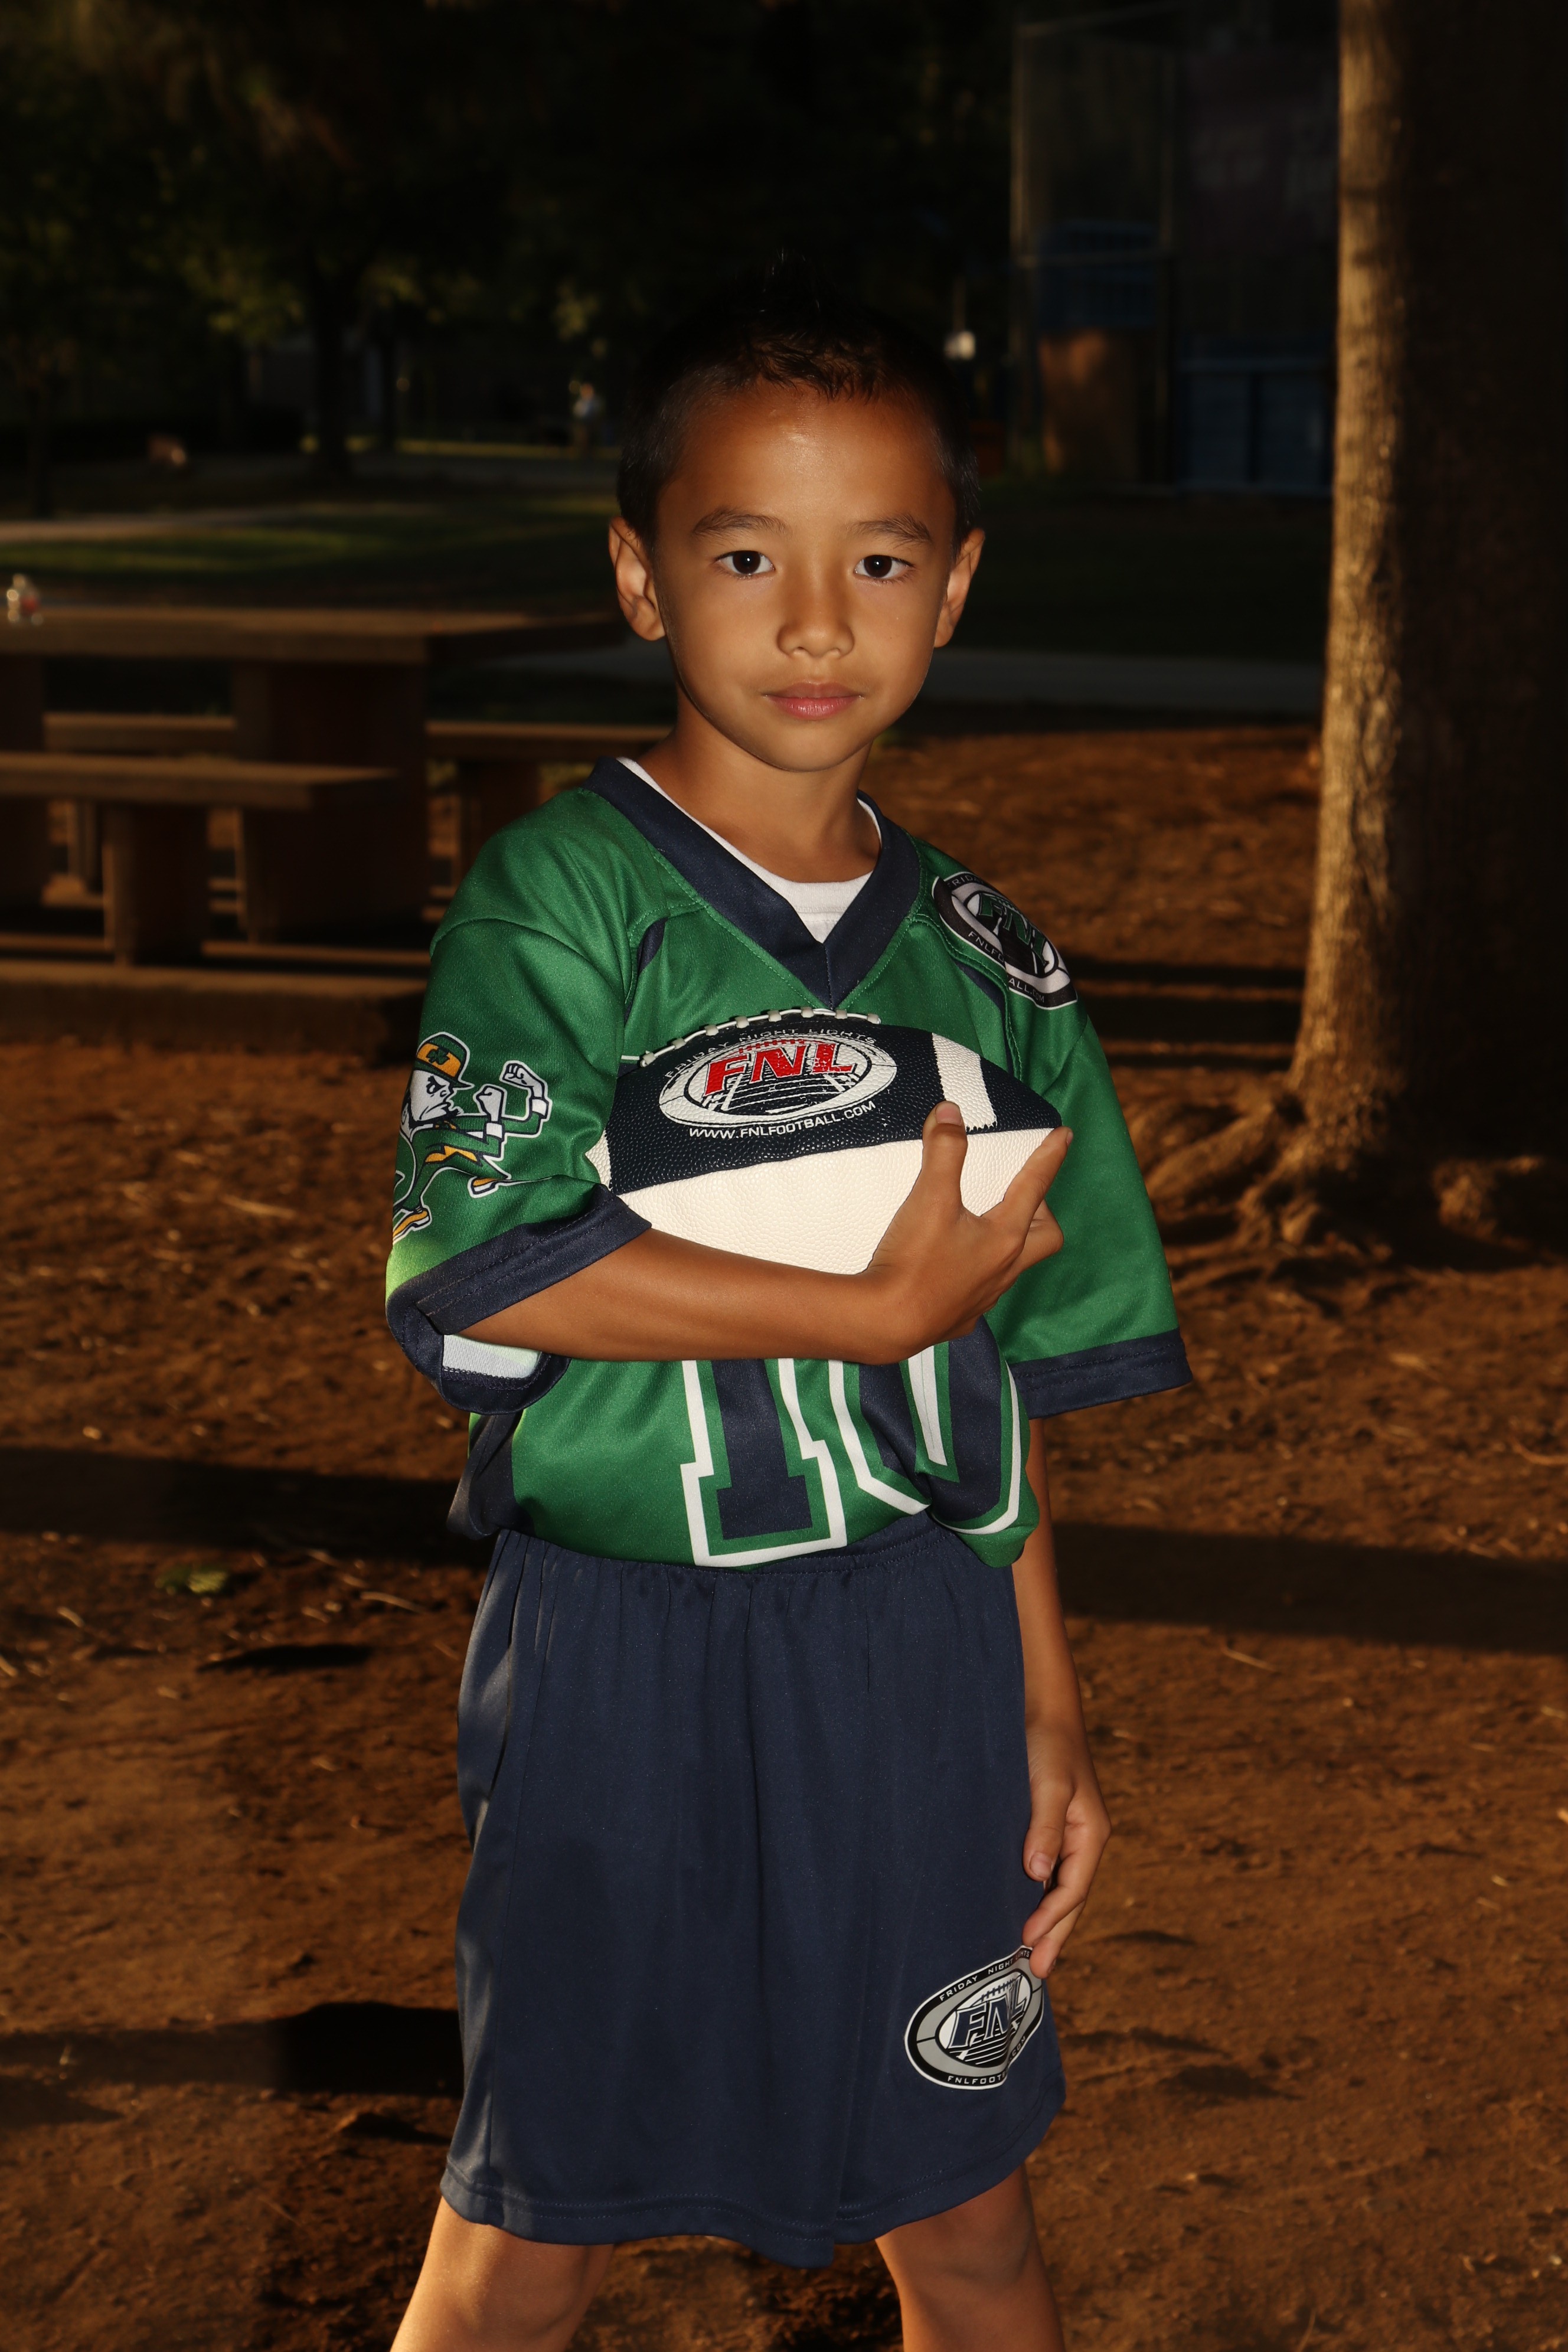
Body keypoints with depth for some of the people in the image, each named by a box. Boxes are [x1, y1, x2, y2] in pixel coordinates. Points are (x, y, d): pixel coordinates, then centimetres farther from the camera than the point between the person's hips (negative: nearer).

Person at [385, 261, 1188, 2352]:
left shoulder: (978, 956, 6)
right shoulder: (558, 900, -9)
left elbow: (1012, 1376, 10)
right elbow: (480, 1274, -22)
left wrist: (1048, 1706, 8)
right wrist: (877, 1307, -17)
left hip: (916, 1649, 4)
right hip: (624, 1652, -4)